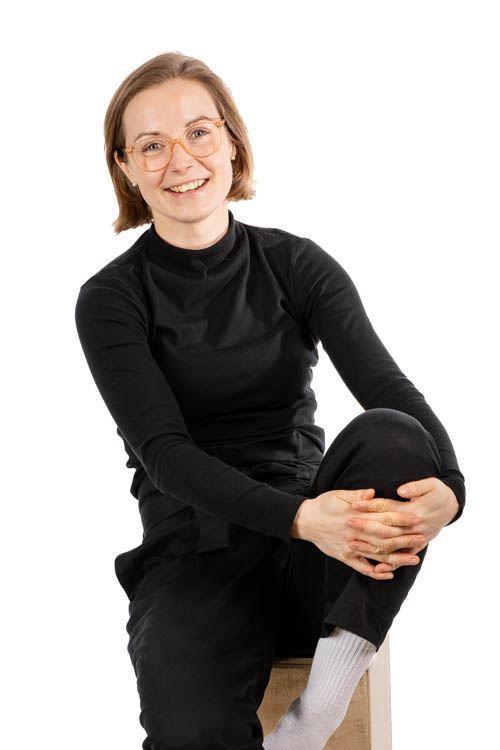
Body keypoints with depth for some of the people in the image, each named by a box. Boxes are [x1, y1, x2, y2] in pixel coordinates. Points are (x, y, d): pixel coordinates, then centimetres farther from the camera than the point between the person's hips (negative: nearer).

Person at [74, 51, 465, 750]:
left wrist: (448, 485, -31)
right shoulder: (111, 299, 0)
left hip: (315, 561, 3)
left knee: (392, 436, -30)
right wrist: (299, 518, -29)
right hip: (194, 554, -3)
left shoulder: (298, 266, 6)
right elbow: (163, 450, -12)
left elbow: (388, 387, -8)